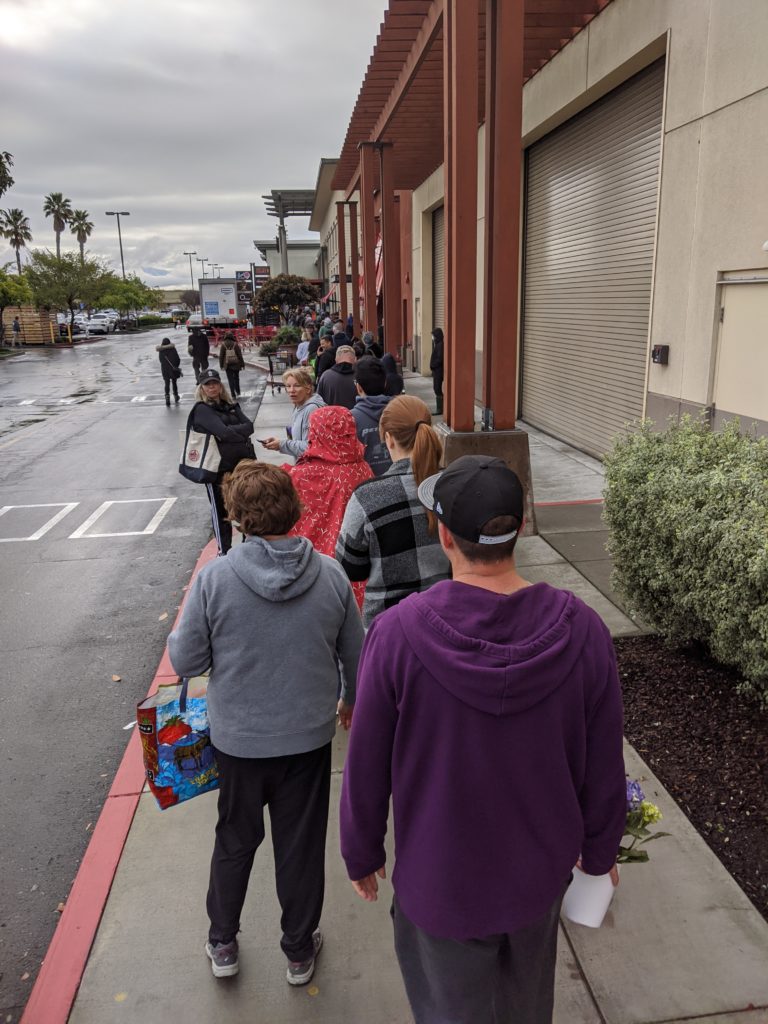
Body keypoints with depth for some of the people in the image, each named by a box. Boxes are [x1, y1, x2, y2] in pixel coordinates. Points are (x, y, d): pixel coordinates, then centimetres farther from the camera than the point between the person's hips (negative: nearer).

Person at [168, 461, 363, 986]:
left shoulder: (215, 578, -20)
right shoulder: (331, 575, -14)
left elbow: (185, 660, -11)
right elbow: (355, 656, -2)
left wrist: (178, 634, 12)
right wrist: (352, 702, 17)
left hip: (238, 740, 0)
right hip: (308, 737, 1)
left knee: (235, 842, 23)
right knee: (301, 846, 19)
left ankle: (223, 944, 43)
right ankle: (300, 951, 39)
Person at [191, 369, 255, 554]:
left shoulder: (230, 405, 12)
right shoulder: (202, 410, -8)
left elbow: (249, 426, -2)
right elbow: (223, 432, -21)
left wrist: (231, 432, -16)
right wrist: (241, 432, -7)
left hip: (241, 462, 6)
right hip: (217, 467, -6)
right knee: (220, 510, 7)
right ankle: (224, 551, 20)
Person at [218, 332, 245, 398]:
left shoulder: (223, 345, -8)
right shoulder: (235, 344, -9)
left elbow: (221, 356, -4)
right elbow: (240, 355, -6)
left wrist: (221, 365, 6)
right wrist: (242, 364, 3)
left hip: (227, 365, 0)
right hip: (236, 365, 1)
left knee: (230, 380, 5)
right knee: (236, 378, 20)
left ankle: (233, 395, 1)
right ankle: (238, 392, 19)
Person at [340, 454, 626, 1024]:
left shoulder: (396, 633, -26)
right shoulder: (581, 630, -21)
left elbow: (367, 767, -14)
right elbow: (603, 766, -8)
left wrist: (362, 854, 5)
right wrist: (600, 850, 11)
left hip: (441, 877, -2)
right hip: (540, 869, 3)